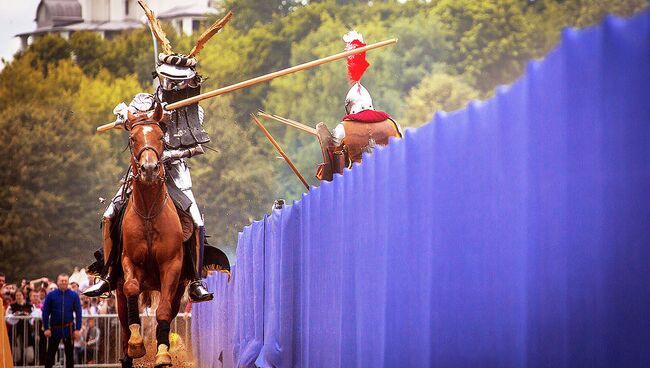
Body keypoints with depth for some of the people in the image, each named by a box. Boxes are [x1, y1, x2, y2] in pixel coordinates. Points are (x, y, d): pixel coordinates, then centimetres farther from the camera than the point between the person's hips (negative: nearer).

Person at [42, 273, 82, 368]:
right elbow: (45, 313, -1)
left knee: (69, 353, 7)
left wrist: (77, 329, -6)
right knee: (50, 353, 6)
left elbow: (78, 313, 0)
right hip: (55, 328, 0)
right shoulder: (51, 296, -2)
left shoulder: (74, 295, -1)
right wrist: (46, 328, -6)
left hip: (68, 328, 0)